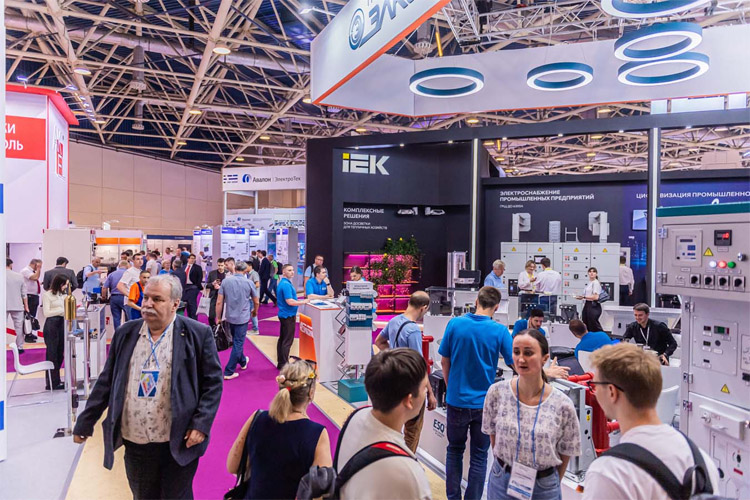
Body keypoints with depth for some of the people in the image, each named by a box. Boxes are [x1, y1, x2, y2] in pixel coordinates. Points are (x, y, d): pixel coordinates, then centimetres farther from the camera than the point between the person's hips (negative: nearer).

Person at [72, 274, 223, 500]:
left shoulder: (198, 334, -9)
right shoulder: (125, 333, 3)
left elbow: (212, 383, -6)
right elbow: (106, 381, 10)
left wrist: (201, 425, -14)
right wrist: (85, 422, 11)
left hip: (179, 444, -3)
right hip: (135, 444, 4)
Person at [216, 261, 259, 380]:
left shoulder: (225, 281, -7)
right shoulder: (249, 283, -9)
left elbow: (219, 302, -8)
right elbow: (256, 302, 3)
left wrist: (218, 318, 4)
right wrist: (255, 311, 24)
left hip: (230, 317, 3)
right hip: (243, 318, -3)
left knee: (237, 341, 22)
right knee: (238, 343, 4)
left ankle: (242, 362, 42)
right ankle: (229, 372, 4)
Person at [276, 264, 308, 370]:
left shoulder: (283, 283, 12)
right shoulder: (286, 284, -20)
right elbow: (290, 302, -25)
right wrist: (304, 302, -16)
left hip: (284, 315, 10)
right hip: (288, 316, -10)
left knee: (282, 339, 14)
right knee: (287, 341, -4)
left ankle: (280, 363, 22)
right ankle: (284, 365, 1)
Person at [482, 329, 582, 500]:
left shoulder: (563, 405, -15)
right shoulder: (497, 392, -12)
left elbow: (565, 453, -2)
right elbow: (493, 434, 2)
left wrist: (552, 485, 5)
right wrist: (503, 463, 7)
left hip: (543, 486, -1)